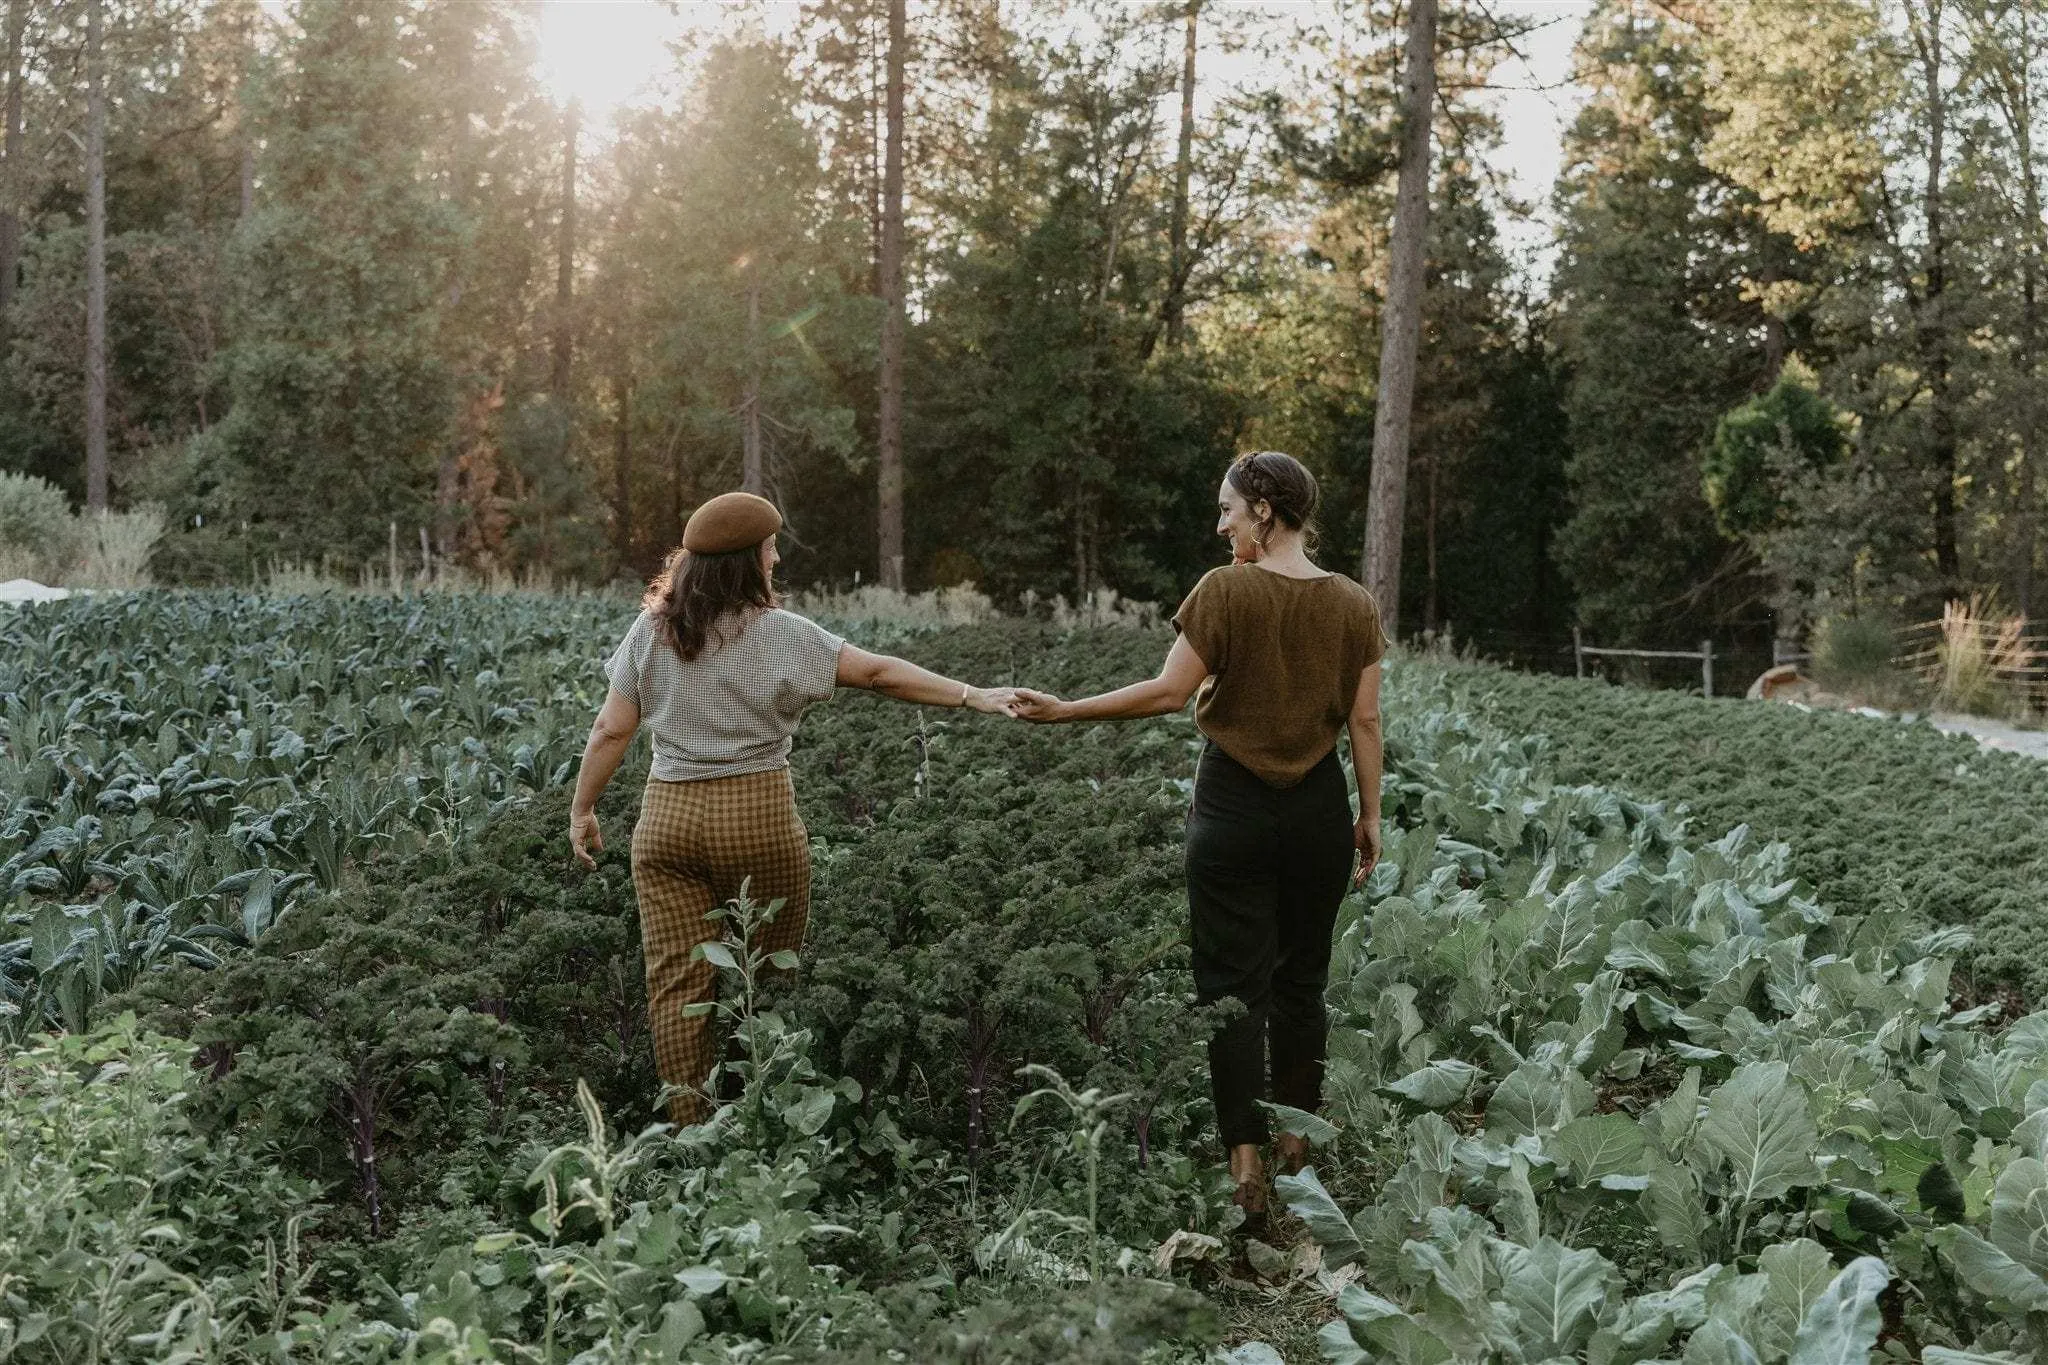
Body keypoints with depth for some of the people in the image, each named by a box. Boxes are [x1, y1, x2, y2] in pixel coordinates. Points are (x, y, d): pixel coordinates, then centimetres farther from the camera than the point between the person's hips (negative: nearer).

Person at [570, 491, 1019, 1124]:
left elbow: (610, 732, 4)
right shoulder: (778, 634, -6)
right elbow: (879, 672, -6)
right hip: (760, 818, -3)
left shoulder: (650, 632, 4)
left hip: (667, 821, 3)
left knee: (677, 980, 4)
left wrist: (582, 809, 15)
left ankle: (691, 1128, 6)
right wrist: (971, 695, -3)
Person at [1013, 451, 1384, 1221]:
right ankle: (1297, 1147, 23)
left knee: (1233, 981, 2)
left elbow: (1169, 693, -13)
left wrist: (1063, 710, -6)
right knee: (1302, 977, 15)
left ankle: (1245, 1165, -1)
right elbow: (1365, 720, 2)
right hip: (1319, 806, 4)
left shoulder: (1226, 591, -11)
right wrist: (1370, 816, 10)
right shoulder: (1354, 605, 1)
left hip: (1233, 803, -4)